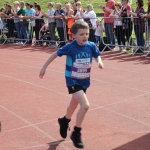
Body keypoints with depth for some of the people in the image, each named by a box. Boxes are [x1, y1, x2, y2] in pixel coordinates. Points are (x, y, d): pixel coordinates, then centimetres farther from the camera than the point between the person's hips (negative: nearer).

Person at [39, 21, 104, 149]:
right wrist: (45, 67, -2)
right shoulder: (70, 47, -20)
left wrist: (99, 61, -13)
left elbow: (97, 55, 10)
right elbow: (56, 54, -6)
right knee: (85, 105, -21)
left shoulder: (91, 46, -10)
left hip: (84, 81, 5)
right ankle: (76, 133, -3)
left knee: (74, 105, 24)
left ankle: (64, 121, 56)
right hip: (73, 81, -5)